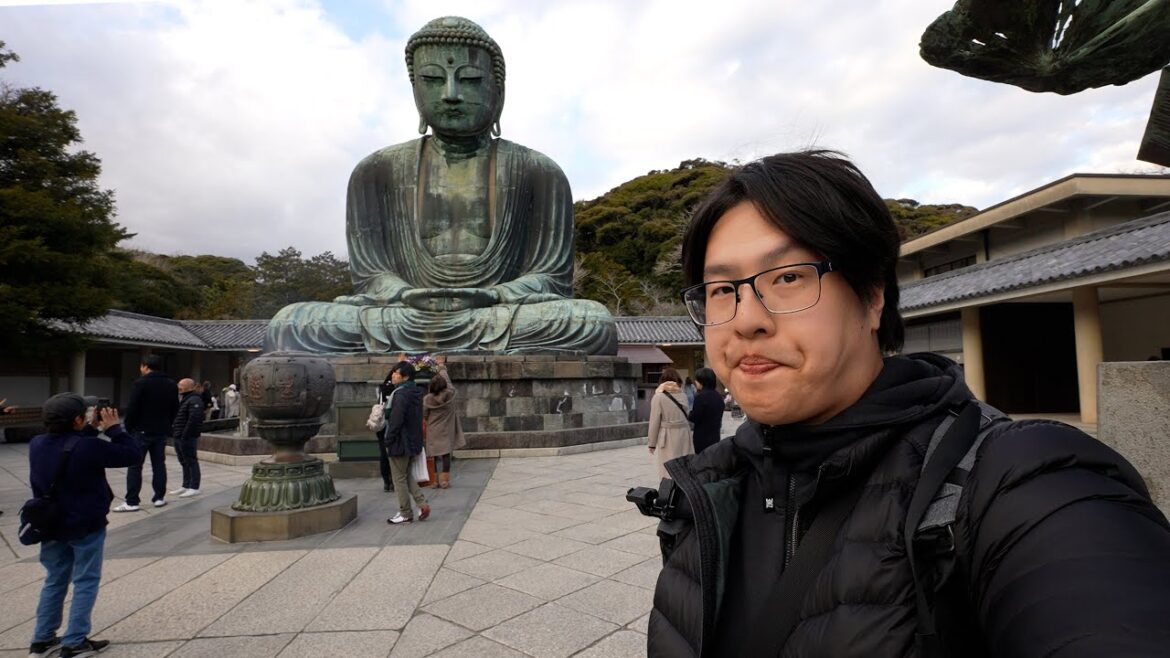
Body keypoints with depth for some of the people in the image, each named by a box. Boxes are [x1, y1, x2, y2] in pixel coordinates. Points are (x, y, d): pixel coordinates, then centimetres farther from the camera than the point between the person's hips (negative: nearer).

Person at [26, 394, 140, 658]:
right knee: (85, 582, 7)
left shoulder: (37, 444, -4)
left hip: (52, 525, 7)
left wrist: (92, 428, 5)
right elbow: (133, 454, -20)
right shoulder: (88, 447, -26)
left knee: (54, 580, 21)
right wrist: (114, 428, -12)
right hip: (86, 526, -7)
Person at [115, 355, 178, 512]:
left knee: (135, 466, 0)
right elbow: (175, 409, 12)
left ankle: (132, 501, -1)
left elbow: (132, 408, -13)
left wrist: (128, 427, -2)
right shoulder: (171, 385, 8)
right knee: (159, 465, 11)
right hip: (161, 431, 6)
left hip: (142, 431, -5)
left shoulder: (140, 383, -12)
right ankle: (159, 497, 14)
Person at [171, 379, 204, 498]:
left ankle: (194, 488, 0)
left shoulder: (194, 400, -16)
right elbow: (176, 417, 23)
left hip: (188, 438, -10)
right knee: (184, 462, 16)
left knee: (191, 462, -5)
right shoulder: (184, 399, 19)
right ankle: (186, 486, 24)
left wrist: (185, 435, -24)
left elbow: (194, 419, -25)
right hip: (178, 437, 10)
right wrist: (173, 432, 14)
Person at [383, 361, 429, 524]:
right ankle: (422, 504, 13)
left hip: (400, 442, -9)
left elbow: (395, 421, -23)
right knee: (406, 475, 21)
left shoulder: (401, 394, -20)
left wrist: (388, 442, -13)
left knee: (399, 478, 5)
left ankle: (405, 514, 14)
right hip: (413, 442, 9)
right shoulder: (416, 392, 8)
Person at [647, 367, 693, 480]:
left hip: (668, 437, -4)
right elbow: (688, 417, 3)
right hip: (684, 435, 4)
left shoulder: (658, 397, -7)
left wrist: (651, 444, 1)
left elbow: (655, 422, -5)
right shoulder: (683, 395, 5)